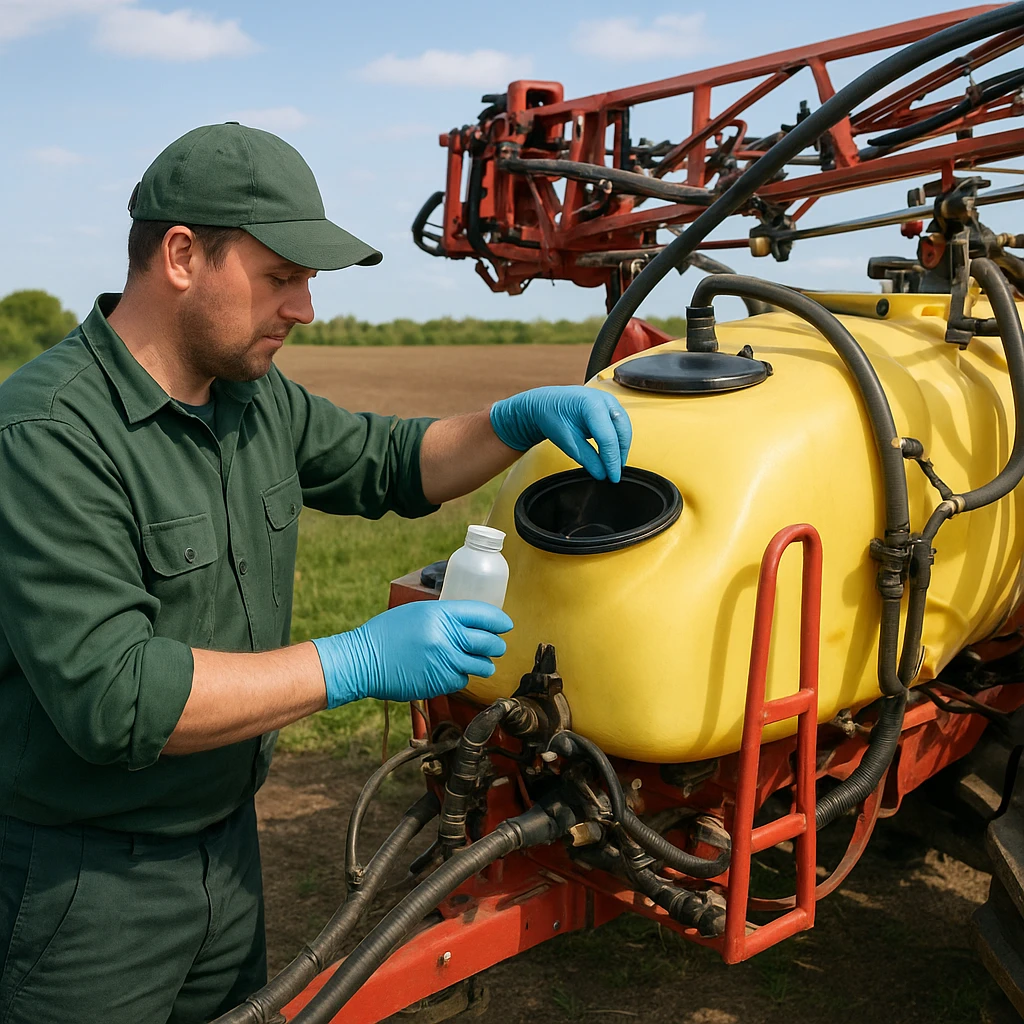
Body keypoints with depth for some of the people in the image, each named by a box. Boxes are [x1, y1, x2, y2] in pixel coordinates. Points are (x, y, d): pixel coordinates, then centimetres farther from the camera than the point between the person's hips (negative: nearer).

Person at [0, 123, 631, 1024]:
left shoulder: (255, 399, 2)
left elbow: (392, 465, 15)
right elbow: (108, 695, -30)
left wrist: (524, 419, -2)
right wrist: (353, 664, -28)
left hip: (226, 841, 8)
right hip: (79, 875, -7)